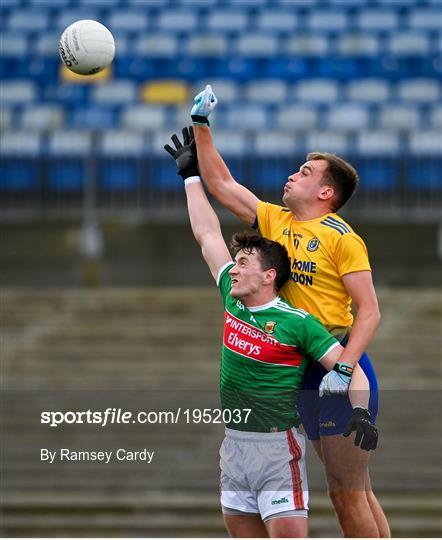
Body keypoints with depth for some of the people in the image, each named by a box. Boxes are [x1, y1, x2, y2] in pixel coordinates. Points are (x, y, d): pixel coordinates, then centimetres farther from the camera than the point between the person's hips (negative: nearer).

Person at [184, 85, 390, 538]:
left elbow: (369, 311, -15)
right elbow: (221, 185, 19)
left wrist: (344, 367, -26)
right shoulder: (276, 222, 12)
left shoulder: (342, 237, -10)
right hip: (302, 372, 8)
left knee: (348, 496, -8)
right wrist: (201, 125, 14)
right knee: (353, 493, 10)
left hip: (338, 367, -8)